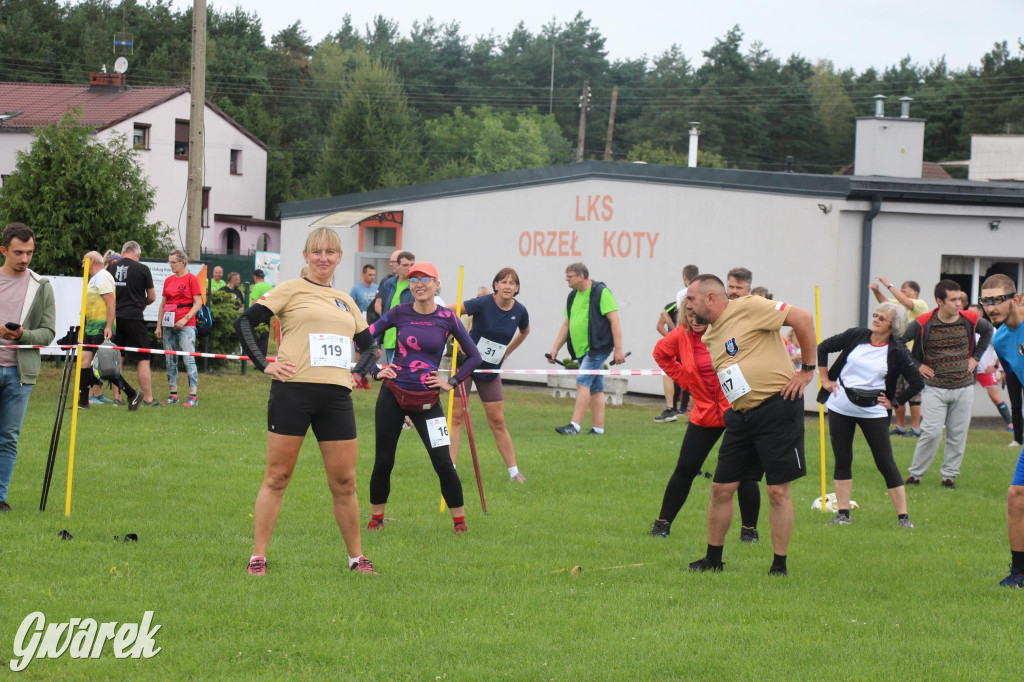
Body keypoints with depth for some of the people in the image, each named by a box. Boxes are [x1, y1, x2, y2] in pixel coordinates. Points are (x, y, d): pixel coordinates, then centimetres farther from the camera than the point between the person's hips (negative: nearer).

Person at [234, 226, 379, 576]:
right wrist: (264, 364, -9)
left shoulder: (345, 301, 19)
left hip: (337, 396, 4)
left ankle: (356, 557, 16)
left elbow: (368, 345, 29)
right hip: (294, 391, -4)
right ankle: (258, 557, 2)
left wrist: (358, 370, 12)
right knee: (278, 475, -1)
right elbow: (245, 322, -2)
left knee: (344, 481, 5)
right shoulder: (291, 290, 3)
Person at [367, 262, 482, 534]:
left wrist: (451, 383, -1)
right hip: (393, 396, 1)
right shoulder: (399, 313, -1)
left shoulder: (447, 318, -2)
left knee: (443, 463, -6)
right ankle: (375, 519, 19)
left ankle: (460, 522, 6)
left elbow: (474, 356, 5)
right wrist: (375, 371, -2)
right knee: (383, 462, 4)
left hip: (426, 400, -1)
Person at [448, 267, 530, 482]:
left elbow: (524, 331, 19)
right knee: (456, 415, -6)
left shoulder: (520, 311, -5)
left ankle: (514, 471, 14)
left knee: (498, 422, 7)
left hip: (491, 371, 4)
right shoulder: (483, 303, -19)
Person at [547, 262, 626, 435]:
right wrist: (555, 348, 18)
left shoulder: (600, 292, -9)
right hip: (581, 350, 8)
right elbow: (566, 324, 23)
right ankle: (598, 428, 10)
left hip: (598, 348, -8)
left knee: (583, 381, -16)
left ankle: (575, 425, -20)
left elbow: (614, 320, -12)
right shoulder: (573, 296, 15)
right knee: (595, 389, 9)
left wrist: (618, 349, -17)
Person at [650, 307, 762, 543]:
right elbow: (661, 353, 20)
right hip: (705, 413, 4)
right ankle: (663, 523, 16)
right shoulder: (682, 335, -2)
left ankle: (750, 529, 11)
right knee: (685, 469, 4)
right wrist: (684, 379, 8)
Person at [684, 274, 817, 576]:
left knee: (778, 490, -4)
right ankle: (713, 559, 20)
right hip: (741, 415, 8)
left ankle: (780, 565, 4)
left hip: (777, 407, -8)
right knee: (721, 488, 7)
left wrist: (808, 369, -11)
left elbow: (803, 318, -15)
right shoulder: (709, 336, 15)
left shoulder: (747, 308, -11)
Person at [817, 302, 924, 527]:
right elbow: (823, 348, 9)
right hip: (840, 407, 3)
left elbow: (917, 383, -3)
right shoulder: (856, 335, -2)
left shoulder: (897, 352, -8)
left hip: (872, 412, -3)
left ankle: (903, 516, 0)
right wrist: (825, 379, 5)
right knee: (842, 460, 6)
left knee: (885, 462, -4)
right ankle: (843, 514, 15)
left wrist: (894, 402, -4)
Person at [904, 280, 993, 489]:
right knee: (932, 433, -9)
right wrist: (917, 365, -2)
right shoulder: (924, 324, -10)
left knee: (958, 435, 4)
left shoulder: (969, 321, -1)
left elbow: (988, 331, 22)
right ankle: (915, 474, 4)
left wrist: (975, 357, 13)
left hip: (964, 388, 3)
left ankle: (949, 475, 16)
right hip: (934, 388, -3)